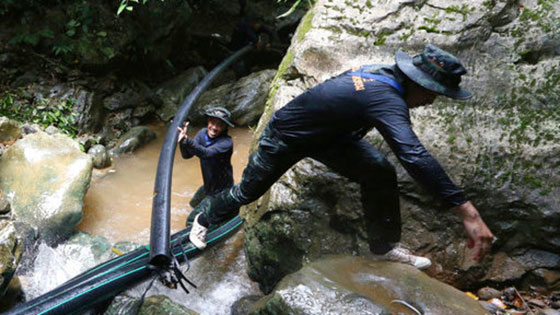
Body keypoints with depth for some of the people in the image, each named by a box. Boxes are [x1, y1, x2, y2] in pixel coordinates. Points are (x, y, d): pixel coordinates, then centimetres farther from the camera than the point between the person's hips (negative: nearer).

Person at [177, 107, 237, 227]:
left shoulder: (227, 142, -28)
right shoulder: (203, 133, -8)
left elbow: (207, 153, -44)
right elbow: (186, 155, -14)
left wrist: (187, 141, -59)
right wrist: (182, 141, -34)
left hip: (221, 191, -8)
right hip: (208, 186, 8)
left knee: (193, 221, -9)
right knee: (194, 204, 33)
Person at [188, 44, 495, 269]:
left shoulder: (383, 73, -11)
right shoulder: (387, 98, -38)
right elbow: (415, 156, -50)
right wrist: (466, 209, -50)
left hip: (326, 133, 8)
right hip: (283, 138, -7)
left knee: (380, 173, -9)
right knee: (247, 192, 14)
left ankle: (384, 247, 4)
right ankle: (205, 217, 44)